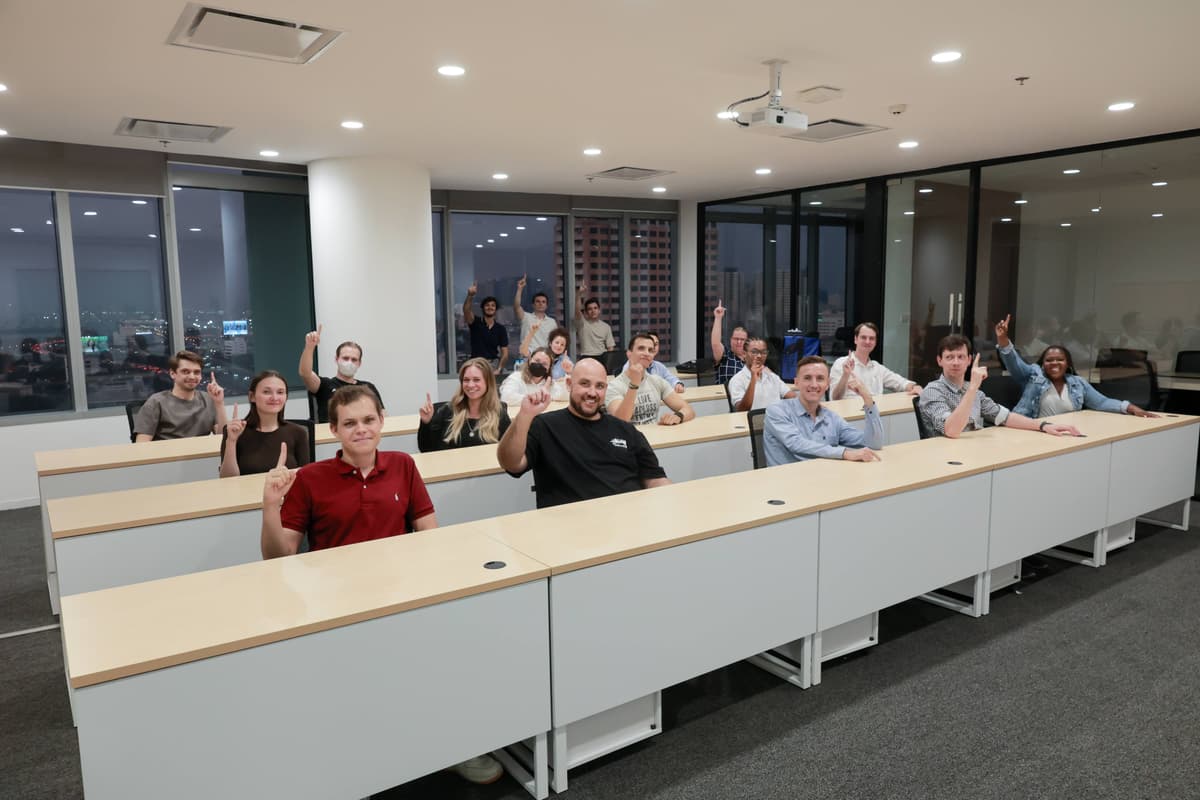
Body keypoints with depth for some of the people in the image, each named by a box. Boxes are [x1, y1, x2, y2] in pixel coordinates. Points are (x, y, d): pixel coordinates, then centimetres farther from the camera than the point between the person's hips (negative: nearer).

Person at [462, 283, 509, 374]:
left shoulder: (501, 329, 8)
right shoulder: (476, 323, 4)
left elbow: (504, 352, 3)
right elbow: (466, 310, -17)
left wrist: (498, 369, -13)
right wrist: (470, 295, -36)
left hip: (493, 363, 1)